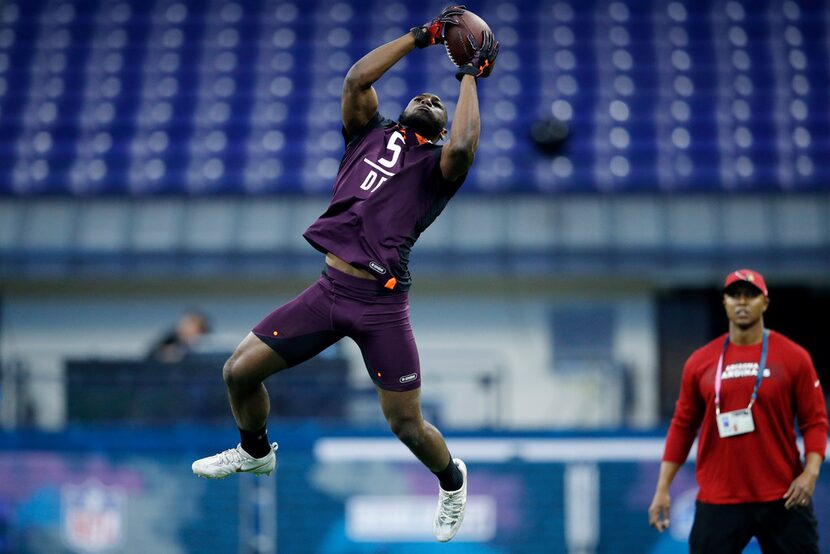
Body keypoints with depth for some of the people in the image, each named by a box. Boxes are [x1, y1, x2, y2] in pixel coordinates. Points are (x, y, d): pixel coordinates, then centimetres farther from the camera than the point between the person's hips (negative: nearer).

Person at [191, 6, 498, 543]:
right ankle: (256, 452, 32)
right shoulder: (370, 135, 18)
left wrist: (471, 78, -4)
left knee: (407, 424, -4)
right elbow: (356, 79, 4)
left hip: (381, 304, -4)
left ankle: (452, 479, 29)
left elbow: (463, 146, -16)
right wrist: (423, 36, 5)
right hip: (330, 289, 4)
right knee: (240, 371, 2)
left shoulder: (439, 164, 8)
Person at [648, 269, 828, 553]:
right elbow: (683, 426, 11)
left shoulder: (793, 357, 1)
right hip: (718, 502, 1)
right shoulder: (700, 361, 6)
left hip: (782, 500, -1)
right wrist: (663, 488, 5)